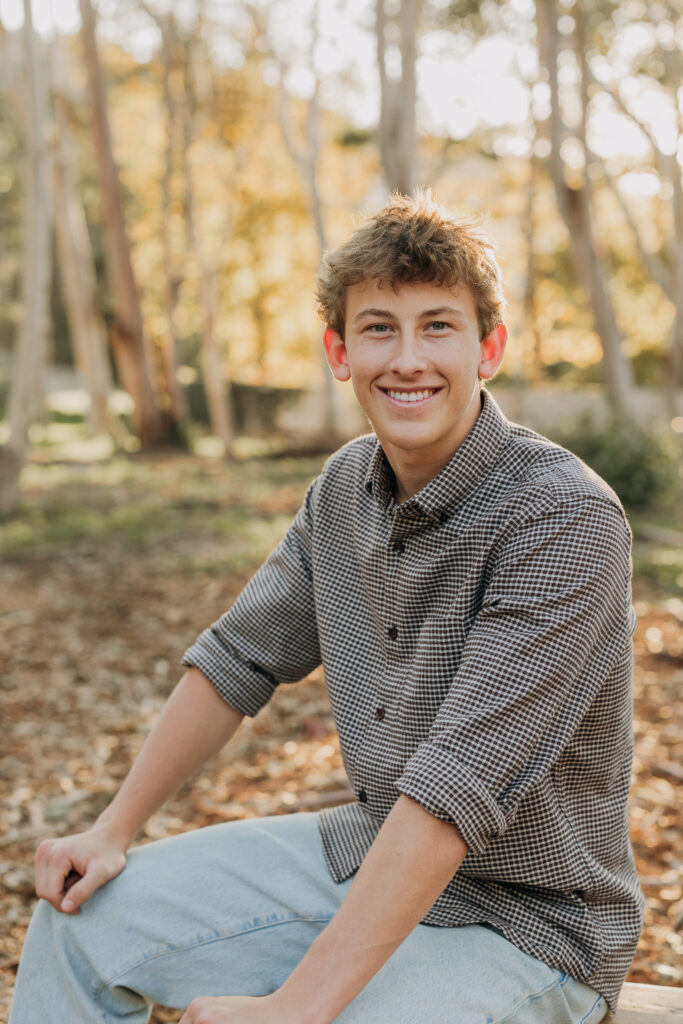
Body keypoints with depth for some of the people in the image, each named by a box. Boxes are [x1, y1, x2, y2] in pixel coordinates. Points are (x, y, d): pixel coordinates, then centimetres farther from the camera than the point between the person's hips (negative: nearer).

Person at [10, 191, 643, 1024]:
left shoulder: (565, 519, -25)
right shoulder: (347, 486, -1)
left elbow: (458, 785, -30)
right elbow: (239, 658, 9)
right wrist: (114, 831, 7)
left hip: (525, 918, -6)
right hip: (368, 853, 7)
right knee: (86, 913, 5)